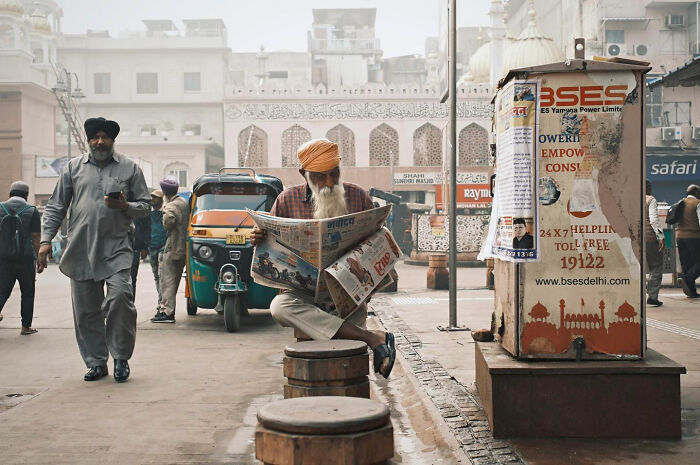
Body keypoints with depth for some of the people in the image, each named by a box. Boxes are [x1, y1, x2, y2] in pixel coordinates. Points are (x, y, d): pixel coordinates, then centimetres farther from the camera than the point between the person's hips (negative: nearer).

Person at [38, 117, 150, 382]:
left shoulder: (129, 168, 9)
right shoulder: (73, 168, 13)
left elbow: (144, 206, 12)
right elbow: (56, 207, 13)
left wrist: (125, 206, -9)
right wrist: (46, 239, 4)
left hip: (116, 249, -2)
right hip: (81, 250, 2)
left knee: (120, 296, -19)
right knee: (86, 309, 4)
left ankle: (121, 358, -3)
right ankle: (96, 362, 17)